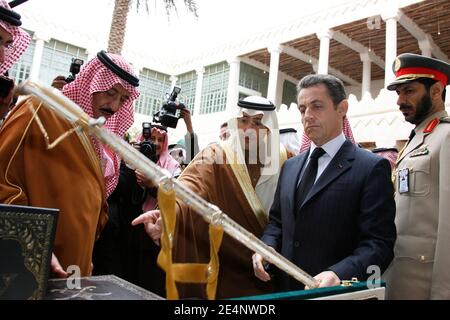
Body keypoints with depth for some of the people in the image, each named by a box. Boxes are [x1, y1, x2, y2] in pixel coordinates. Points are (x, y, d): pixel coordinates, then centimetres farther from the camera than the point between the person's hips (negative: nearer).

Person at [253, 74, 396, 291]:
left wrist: (339, 275, -31)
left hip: (334, 292, -5)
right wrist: (266, 247, -6)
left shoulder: (372, 168, -11)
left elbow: (379, 243, -16)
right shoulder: (290, 167, 8)